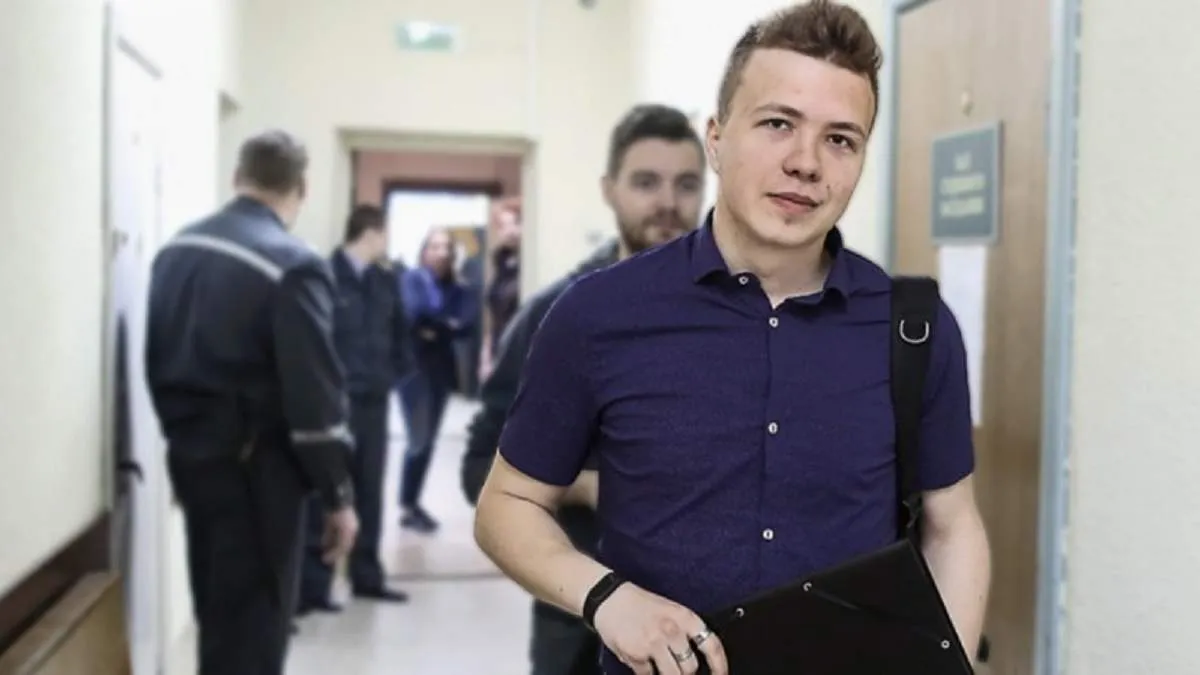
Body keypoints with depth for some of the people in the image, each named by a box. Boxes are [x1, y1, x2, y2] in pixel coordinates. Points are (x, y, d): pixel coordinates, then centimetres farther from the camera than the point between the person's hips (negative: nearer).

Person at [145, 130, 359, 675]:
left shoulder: (177, 250, 6)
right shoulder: (292, 265, -17)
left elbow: (156, 360, 13)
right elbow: (315, 392, -19)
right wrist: (338, 494, -12)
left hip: (191, 454, 7)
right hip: (254, 466, -7)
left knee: (216, 609, 21)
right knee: (254, 620, 3)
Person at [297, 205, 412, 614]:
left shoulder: (384, 281, 11)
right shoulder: (325, 277, -12)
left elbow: (399, 330, 20)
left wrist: (397, 370, 9)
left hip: (374, 400, 7)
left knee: (370, 490, 13)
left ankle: (367, 576, 25)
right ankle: (313, 585, 6)